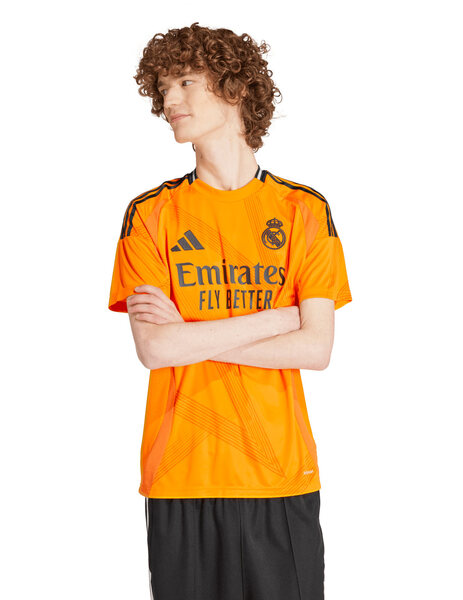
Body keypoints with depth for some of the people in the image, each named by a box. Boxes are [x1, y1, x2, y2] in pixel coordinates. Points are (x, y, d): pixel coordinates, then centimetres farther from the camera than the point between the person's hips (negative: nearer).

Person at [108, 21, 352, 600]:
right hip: (180, 476, 0)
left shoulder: (304, 210, 3)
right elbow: (154, 349, -9)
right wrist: (282, 316, -9)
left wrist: (189, 335, -10)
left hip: (281, 474, 0)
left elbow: (316, 350, -5)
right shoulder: (150, 214, 3)